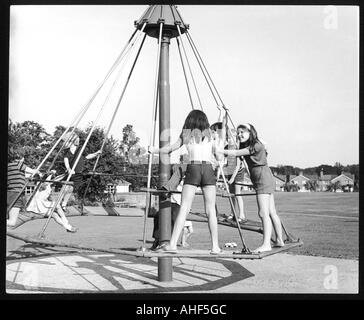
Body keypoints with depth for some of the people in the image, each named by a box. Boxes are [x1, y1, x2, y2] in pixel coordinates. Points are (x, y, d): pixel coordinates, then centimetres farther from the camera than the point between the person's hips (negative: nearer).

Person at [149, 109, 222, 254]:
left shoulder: (186, 135, 12)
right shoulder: (209, 135, 15)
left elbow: (170, 148, 21)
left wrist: (154, 150, 36)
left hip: (192, 169, -1)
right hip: (208, 169, 1)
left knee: (183, 209, -3)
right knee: (211, 210, 3)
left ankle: (172, 244, -8)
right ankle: (215, 246, 2)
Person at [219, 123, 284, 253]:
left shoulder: (256, 145, -14)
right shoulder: (246, 147, 15)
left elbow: (236, 153, -19)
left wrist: (221, 151, -18)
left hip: (263, 179, -10)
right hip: (259, 181, 10)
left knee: (263, 213, -15)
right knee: (271, 213, 14)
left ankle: (266, 244, -17)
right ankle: (279, 241, 22)